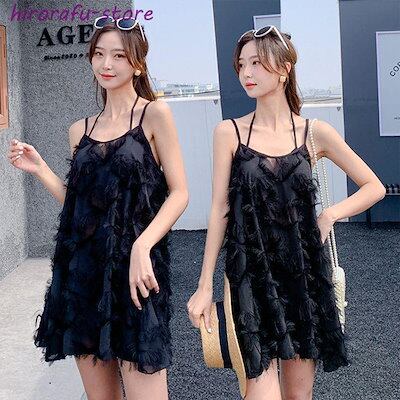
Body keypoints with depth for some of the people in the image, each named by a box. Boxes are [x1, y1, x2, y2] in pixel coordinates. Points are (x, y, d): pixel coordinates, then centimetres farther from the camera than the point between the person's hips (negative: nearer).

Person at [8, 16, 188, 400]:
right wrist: (40, 169, 6)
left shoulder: (154, 113, -1)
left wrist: (142, 246, -19)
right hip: (82, 271, 5)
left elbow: (179, 193, -6)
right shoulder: (81, 130, 14)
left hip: (132, 268, -5)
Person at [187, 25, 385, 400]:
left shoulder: (314, 133, 2)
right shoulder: (229, 132, 0)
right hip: (251, 276, -1)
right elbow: (219, 209, -1)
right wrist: (204, 286, -3)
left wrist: (330, 214, -7)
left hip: (303, 273, 2)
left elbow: (374, 187, 10)